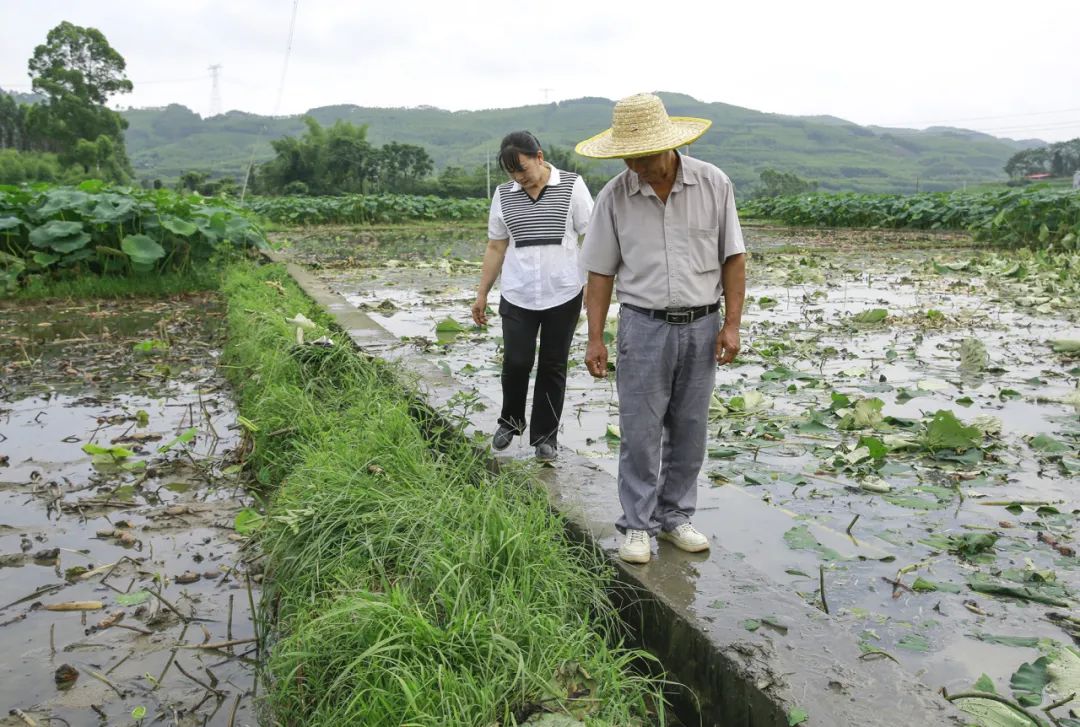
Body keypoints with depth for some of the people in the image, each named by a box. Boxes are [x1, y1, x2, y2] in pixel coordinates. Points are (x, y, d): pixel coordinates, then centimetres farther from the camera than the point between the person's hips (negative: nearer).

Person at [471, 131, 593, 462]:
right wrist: (482, 294, 11)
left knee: (553, 367, 6)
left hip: (563, 295, -2)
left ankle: (545, 435, 21)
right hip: (517, 296, 2)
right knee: (516, 362, -2)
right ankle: (511, 420, 26)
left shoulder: (572, 186, -2)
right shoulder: (504, 195, 7)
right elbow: (495, 248, 12)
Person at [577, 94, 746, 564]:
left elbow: (733, 258, 1)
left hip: (701, 326, 1)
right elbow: (601, 272, 0)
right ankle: (638, 526, 14)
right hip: (644, 326, -1)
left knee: (688, 431, 10)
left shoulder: (714, 185, -4)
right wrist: (595, 339, -3)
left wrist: (731, 324, -5)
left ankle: (675, 517, 25)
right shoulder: (614, 197, -4)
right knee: (640, 432, 1)